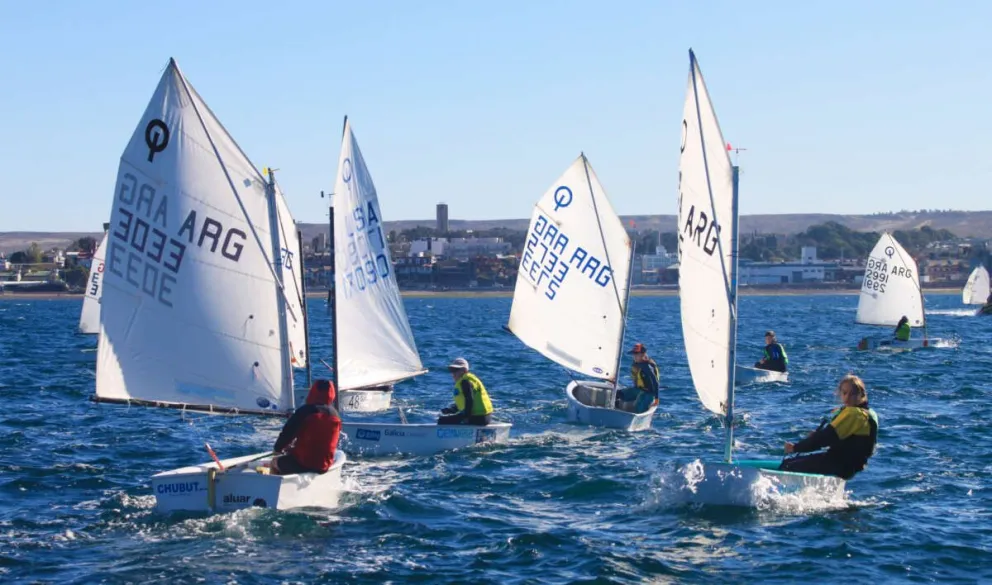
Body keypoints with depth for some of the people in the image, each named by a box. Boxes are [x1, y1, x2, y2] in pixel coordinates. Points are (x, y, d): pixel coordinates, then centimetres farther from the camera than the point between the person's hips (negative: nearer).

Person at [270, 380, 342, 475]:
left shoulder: (306, 411, -14)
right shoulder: (335, 415, 3)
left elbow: (288, 432, -9)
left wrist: (278, 448, 11)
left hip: (303, 464, -6)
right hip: (324, 466, 6)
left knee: (274, 463, 22)